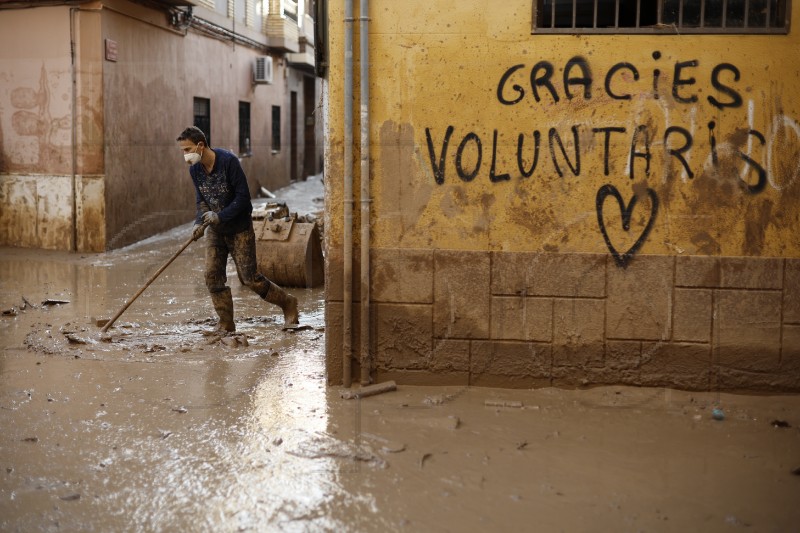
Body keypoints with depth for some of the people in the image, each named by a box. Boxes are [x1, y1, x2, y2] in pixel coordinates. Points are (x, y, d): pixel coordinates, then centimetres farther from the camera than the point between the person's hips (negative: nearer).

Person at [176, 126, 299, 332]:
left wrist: (219, 216, -26)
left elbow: (243, 197, -21)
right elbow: (202, 201, 6)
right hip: (215, 230, 6)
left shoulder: (228, 161, -22)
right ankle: (226, 323, 11)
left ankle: (287, 303, 16)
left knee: (249, 277, -4)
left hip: (239, 228, -6)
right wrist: (199, 222, -12)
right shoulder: (195, 169, -2)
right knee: (213, 276, -1)